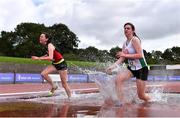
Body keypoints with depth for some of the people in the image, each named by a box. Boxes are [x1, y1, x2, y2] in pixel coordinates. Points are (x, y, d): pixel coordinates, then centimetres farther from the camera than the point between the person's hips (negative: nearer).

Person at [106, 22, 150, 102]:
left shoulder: (135, 39, -14)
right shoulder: (125, 44, 7)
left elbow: (140, 55, -24)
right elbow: (122, 59, 3)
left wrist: (125, 55, -27)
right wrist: (112, 66, -12)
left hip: (141, 68, -7)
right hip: (131, 68, 7)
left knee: (141, 95, -2)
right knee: (118, 79, -19)